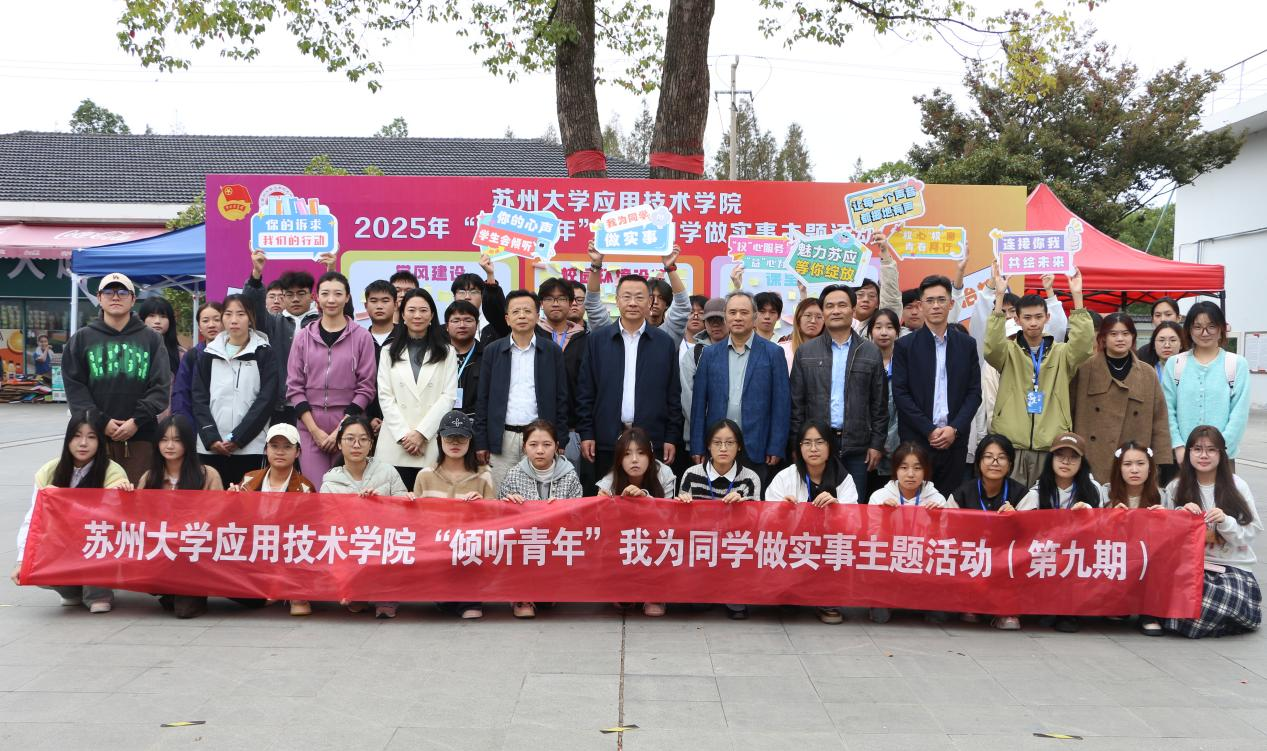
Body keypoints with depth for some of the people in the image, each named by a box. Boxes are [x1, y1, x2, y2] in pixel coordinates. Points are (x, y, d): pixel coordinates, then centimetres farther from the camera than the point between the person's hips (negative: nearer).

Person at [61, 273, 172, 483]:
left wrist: (137, 421, -10)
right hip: (96, 434, 1)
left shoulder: (151, 339, 10)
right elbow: (74, 386, 4)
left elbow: (161, 386, 3)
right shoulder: (82, 338, 12)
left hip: (141, 435, -1)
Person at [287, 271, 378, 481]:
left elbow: (365, 388, 0)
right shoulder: (303, 337, 7)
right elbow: (294, 387, 6)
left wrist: (341, 429, -8)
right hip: (310, 426, 1)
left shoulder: (362, 337, 2)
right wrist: (315, 429, -4)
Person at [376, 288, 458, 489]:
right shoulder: (389, 352, 14)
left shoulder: (447, 353, 11)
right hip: (396, 444, 1)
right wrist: (403, 435, -7)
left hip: (432, 444, -1)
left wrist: (422, 432, -8)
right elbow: (385, 397, 6)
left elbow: (448, 397, 2)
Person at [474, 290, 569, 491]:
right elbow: (483, 399, 7)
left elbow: (561, 399, 6)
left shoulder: (552, 351, 5)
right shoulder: (492, 351, 7)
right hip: (502, 439, 1)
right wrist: (481, 443, 2)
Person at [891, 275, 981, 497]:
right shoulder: (905, 345, 2)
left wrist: (954, 428, -7)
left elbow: (974, 392, 6)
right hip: (916, 439, -2)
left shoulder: (966, 344, 9)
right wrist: (929, 430, -9)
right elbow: (900, 393, -3)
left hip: (955, 439, 2)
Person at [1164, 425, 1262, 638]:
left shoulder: (1237, 487, 2)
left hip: (1233, 566, 0)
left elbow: (1251, 533, -1)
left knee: (1232, 596, -34)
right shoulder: (1176, 488, 8)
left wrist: (1226, 522, -19)